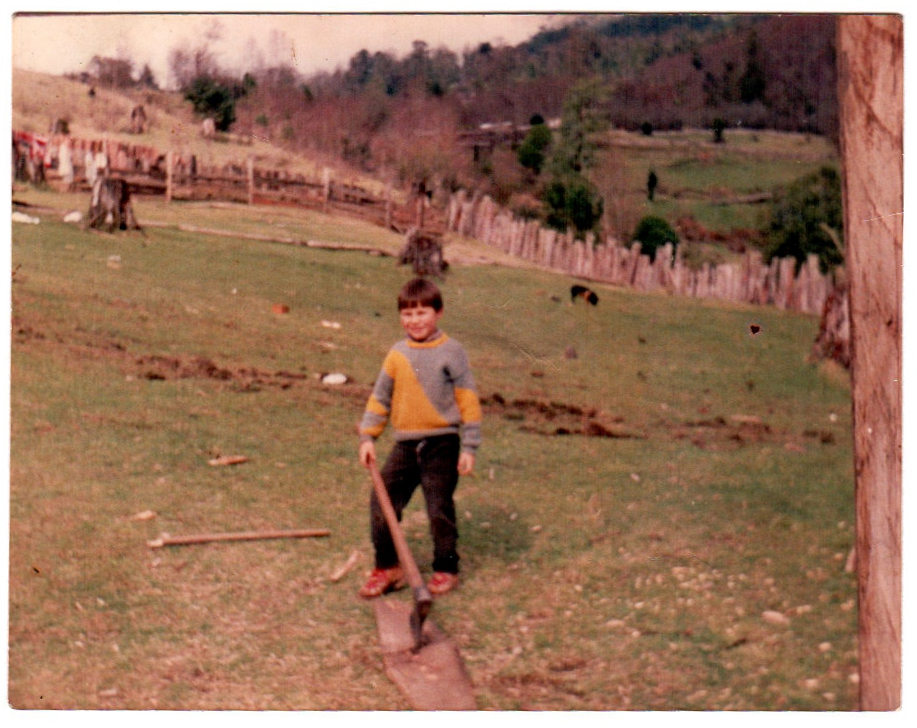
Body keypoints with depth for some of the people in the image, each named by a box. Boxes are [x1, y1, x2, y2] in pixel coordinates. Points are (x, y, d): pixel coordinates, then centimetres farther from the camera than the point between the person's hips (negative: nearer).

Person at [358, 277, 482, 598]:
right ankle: (387, 568, 15)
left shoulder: (451, 351, -4)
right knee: (382, 502, 0)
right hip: (405, 443, 4)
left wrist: (469, 447, -7)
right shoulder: (397, 354, 7)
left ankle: (446, 569, 19)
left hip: (442, 444, -4)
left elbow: (468, 400, -4)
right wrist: (367, 437, 7)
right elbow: (380, 397, 14)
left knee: (440, 509, 1)